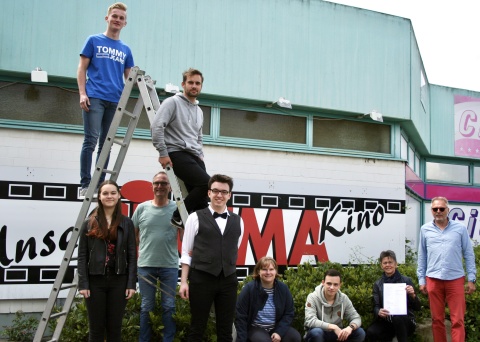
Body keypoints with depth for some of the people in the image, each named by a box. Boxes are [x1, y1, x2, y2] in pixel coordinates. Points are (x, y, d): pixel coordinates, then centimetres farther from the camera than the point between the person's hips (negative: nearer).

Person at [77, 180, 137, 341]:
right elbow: (82, 256, 1)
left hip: (118, 280, 0)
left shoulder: (126, 223, 5)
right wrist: (83, 284, -7)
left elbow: (132, 255, 2)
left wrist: (132, 283, -4)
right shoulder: (89, 223, 4)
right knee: (96, 328, 7)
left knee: (115, 327, 8)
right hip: (95, 280, 0)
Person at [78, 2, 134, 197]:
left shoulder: (125, 50, 17)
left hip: (115, 101, 4)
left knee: (106, 144, 5)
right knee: (91, 140, -11)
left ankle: (99, 185, 9)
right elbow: (82, 68, 5)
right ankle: (85, 185, -8)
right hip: (95, 97, -4)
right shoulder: (94, 40, 9)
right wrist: (82, 93, -8)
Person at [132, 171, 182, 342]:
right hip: (145, 265, 1)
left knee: (168, 307, 6)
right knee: (147, 307, 9)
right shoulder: (142, 208, 2)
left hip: (170, 266, -1)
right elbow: (133, 235, 11)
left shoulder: (177, 209, -1)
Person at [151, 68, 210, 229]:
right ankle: (179, 217, -9)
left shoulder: (199, 111, 21)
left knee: (199, 196, -1)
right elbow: (156, 127, -14)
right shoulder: (172, 102, -3)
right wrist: (163, 153, -17)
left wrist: (200, 155, 15)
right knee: (207, 183, -21)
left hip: (194, 156, 8)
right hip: (177, 154, -8)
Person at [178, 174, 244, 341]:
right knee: (197, 328, 6)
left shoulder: (238, 221, 9)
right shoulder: (196, 217, 0)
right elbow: (186, 252, 1)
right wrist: (184, 281, -3)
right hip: (201, 279, -3)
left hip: (229, 280, 3)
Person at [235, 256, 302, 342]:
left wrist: (279, 332, -12)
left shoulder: (283, 288, -2)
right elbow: (241, 317, -8)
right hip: (255, 328, -4)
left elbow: (289, 313, 2)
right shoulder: (249, 289, -11)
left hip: (277, 327, 4)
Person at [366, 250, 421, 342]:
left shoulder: (406, 280, -2)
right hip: (386, 322, 3)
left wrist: (413, 295, -24)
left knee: (397, 317, -36)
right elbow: (376, 307, -1)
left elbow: (417, 307, -2)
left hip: (405, 322, -2)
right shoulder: (377, 284, 5)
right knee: (371, 332, -27)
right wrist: (379, 312, -25)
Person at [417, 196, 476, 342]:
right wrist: (421, 280, 8)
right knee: (437, 319, 8)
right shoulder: (425, 229, 6)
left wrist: (471, 279, 1)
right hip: (433, 280, 1)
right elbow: (422, 256, 10)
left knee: (458, 320, -1)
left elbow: (469, 254, 5)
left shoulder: (460, 228, 3)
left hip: (456, 279, -1)